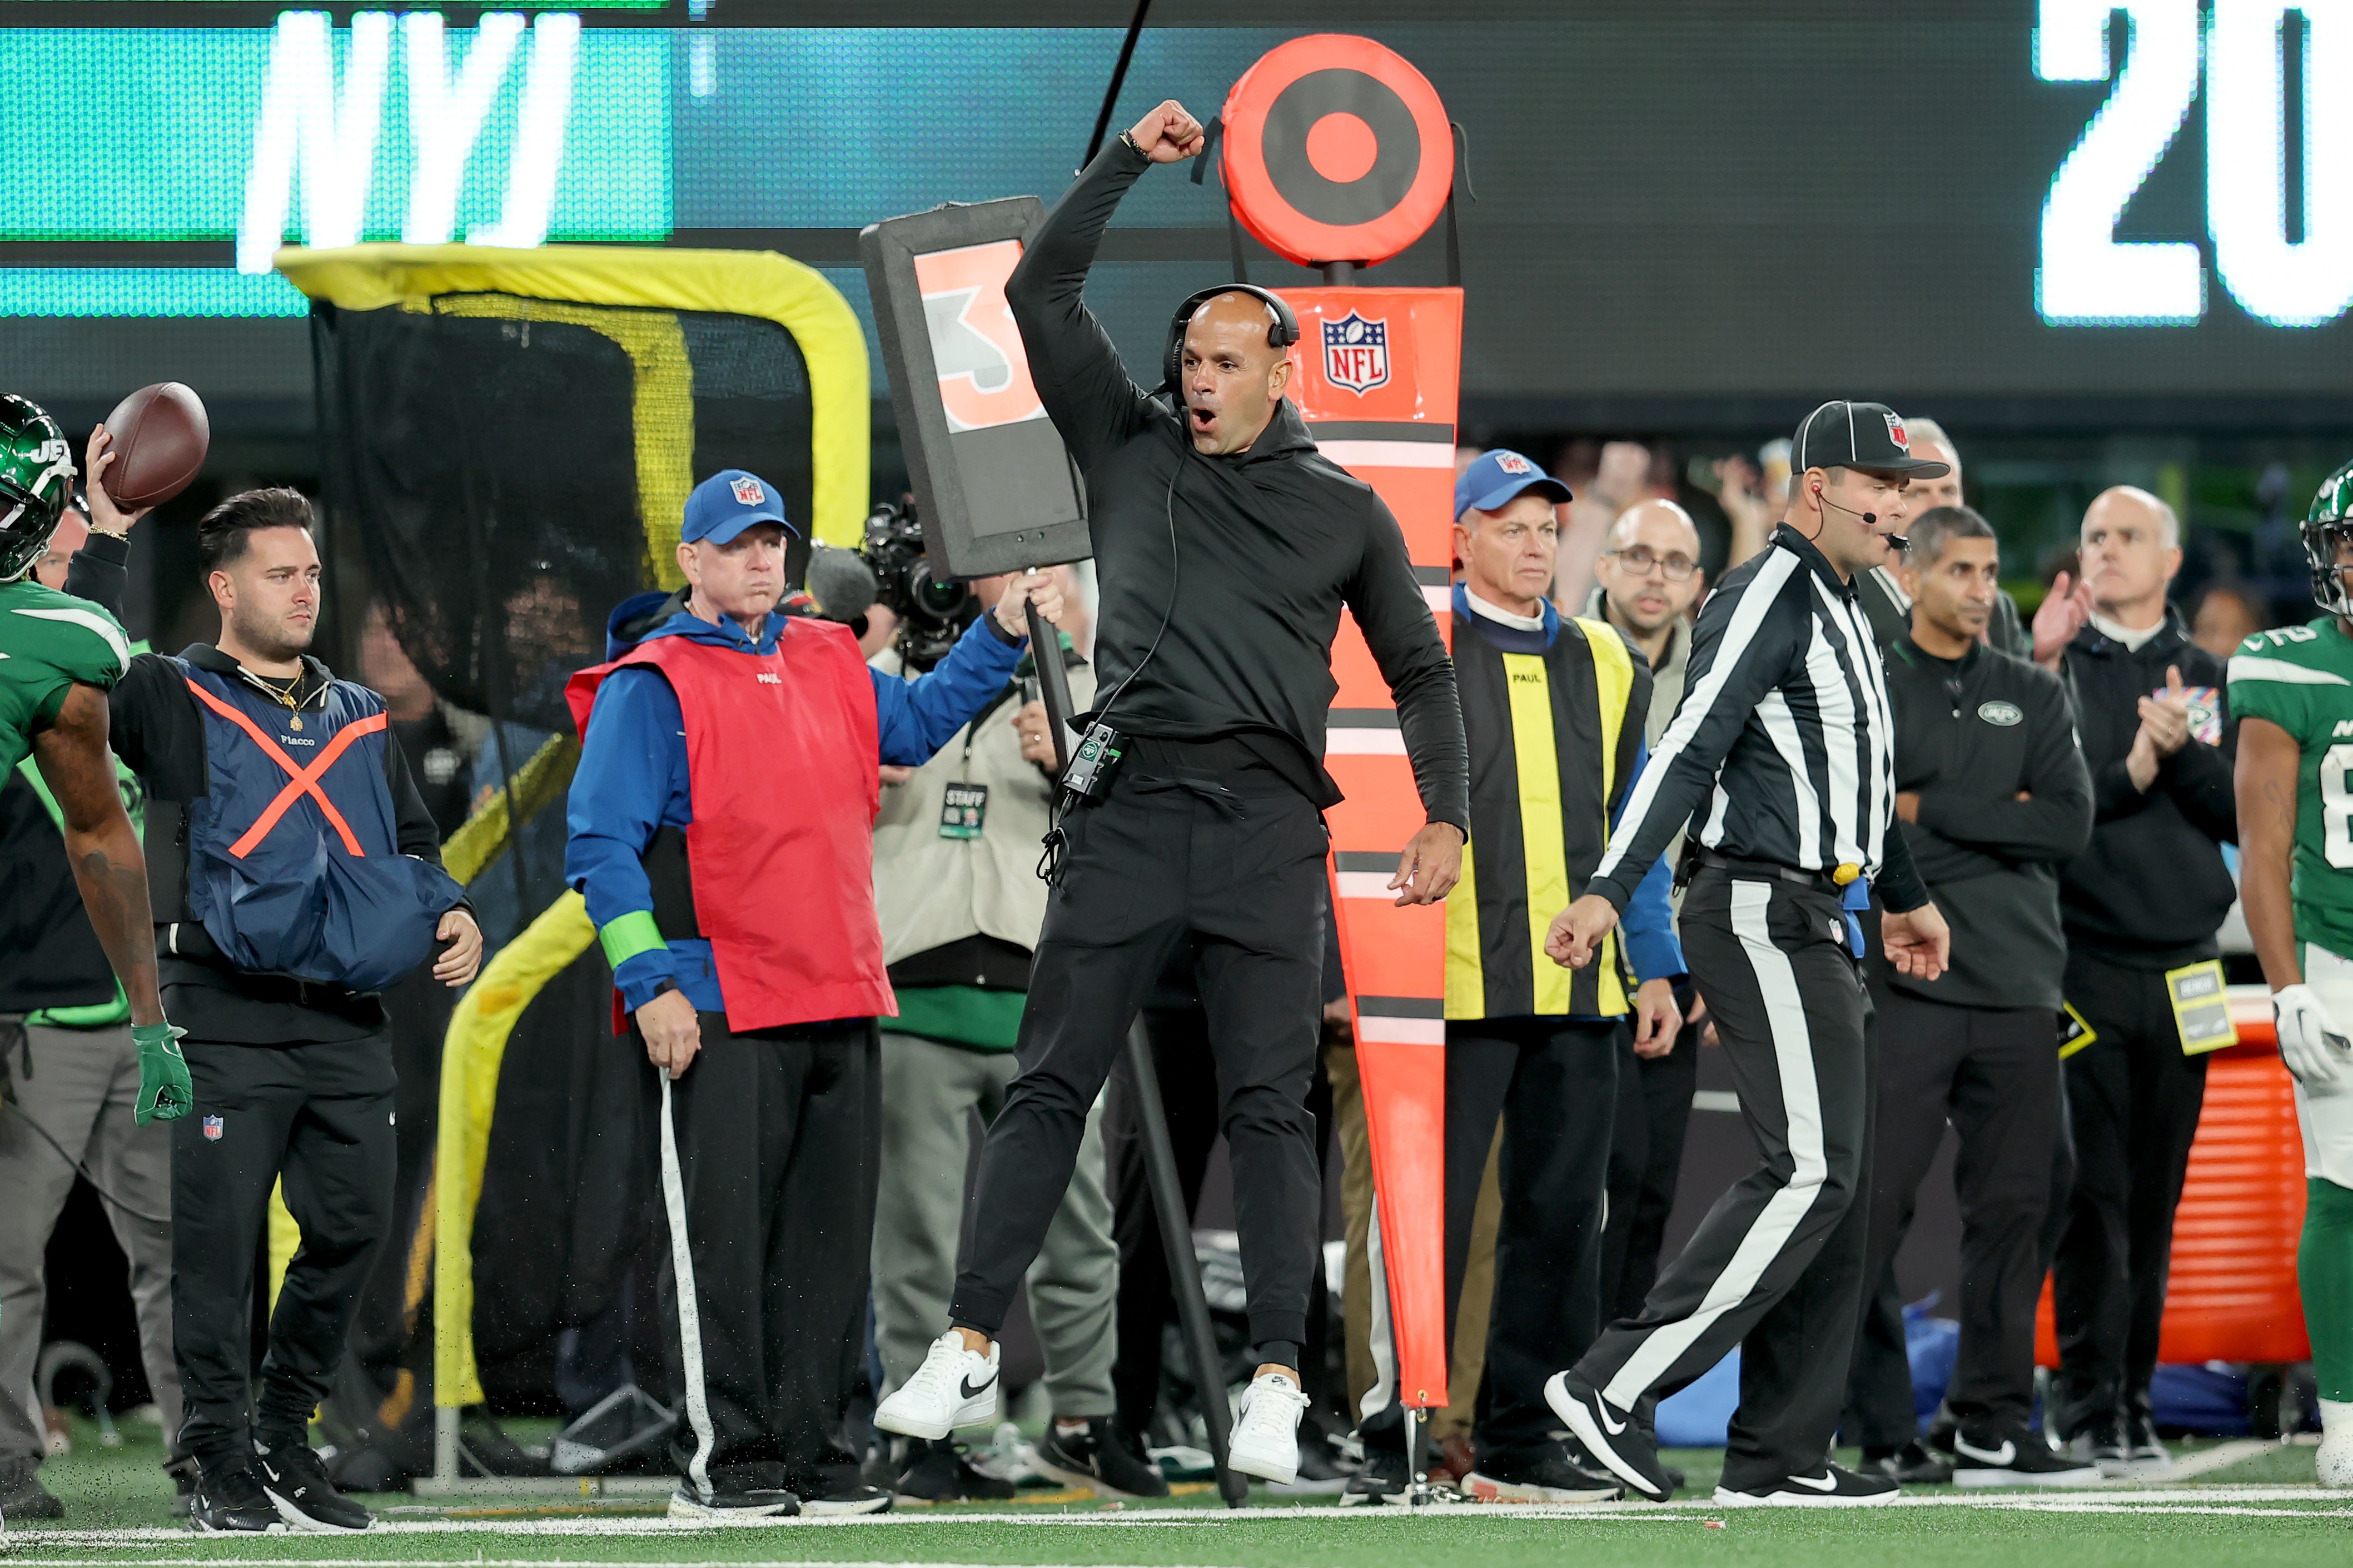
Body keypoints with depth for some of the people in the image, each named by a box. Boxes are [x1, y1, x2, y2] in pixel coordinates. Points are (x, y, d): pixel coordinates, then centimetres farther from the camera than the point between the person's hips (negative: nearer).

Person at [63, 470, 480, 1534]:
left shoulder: (359, 721, 21)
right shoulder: (172, 701, 6)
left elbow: (415, 845, 26)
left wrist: (450, 916, 6)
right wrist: (106, 543, -14)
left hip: (347, 1021, 5)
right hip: (225, 1016, -5)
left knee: (351, 1227, 3)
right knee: (217, 1237, -6)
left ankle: (285, 1437, 19)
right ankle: (222, 1465, 1)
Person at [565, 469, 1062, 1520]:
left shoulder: (830, 666, 15)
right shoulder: (651, 685, -4)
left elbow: (921, 722, 31)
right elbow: (601, 849, -8)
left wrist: (1001, 634, 18)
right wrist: (650, 985, -15)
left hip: (840, 1004, 7)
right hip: (715, 1015, -7)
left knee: (831, 1236, 8)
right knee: (723, 1239, -6)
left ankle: (811, 1451, 14)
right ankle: (722, 1460, -3)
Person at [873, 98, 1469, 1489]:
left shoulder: (1345, 511, 13)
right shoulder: (1133, 451, 14)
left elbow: (1420, 668, 17)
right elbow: (1041, 296, 9)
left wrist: (1446, 816, 6)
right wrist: (1129, 162, 4)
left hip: (1270, 826, -1)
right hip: (1130, 810, 1)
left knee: (1270, 1108, -4)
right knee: (1051, 1085, -1)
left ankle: (1278, 1385, -6)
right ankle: (971, 1349, 0)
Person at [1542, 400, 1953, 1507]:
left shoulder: (1840, 608, 21)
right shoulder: (1768, 596, -11)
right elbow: (1689, 748, -21)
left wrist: (1906, 896, 43)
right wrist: (1608, 891, -30)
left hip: (1816, 929, 10)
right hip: (1762, 917, -10)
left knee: (1832, 1180, 7)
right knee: (1810, 1172, -17)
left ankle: (1780, 1456, 7)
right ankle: (1612, 1385, -18)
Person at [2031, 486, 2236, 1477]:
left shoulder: (2208, 680, 14)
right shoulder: (2055, 666, 6)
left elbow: (2238, 810, 4)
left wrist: (2180, 749, -11)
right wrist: (2133, 774, -13)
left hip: (2184, 966, 3)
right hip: (2086, 958, -3)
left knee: (2155, 1201, 5)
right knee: (2093, 1195, -8)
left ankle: (2133, 1402, 10)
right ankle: (2090, 1406, -6)